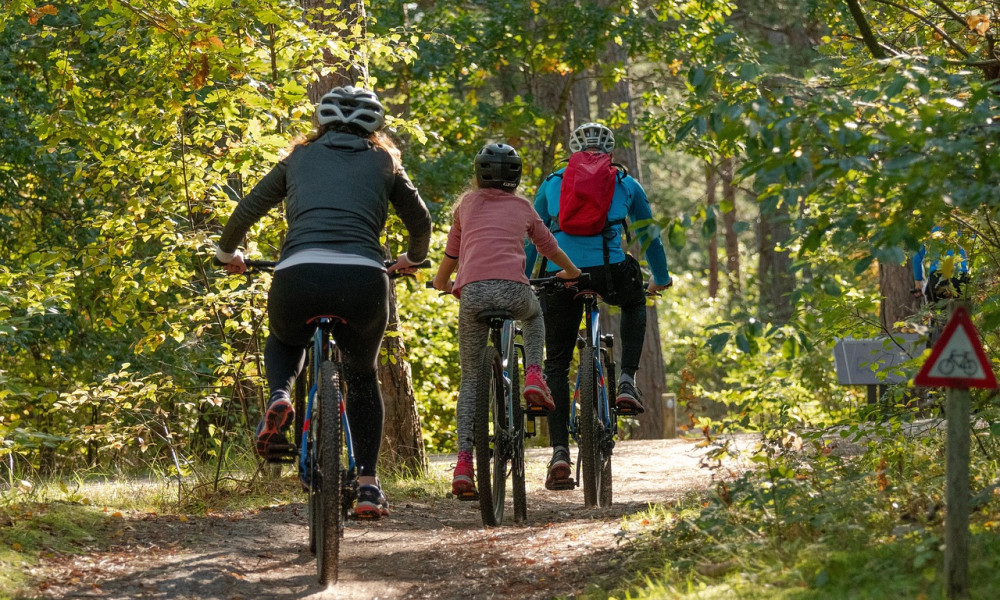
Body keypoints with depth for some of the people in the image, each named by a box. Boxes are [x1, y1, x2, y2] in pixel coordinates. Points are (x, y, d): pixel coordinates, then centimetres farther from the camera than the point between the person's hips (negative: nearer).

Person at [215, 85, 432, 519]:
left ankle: (279, 398, 1)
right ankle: (367, 485, 16)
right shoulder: (383, 163, 23)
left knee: (283, 342, 34)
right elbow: (420, 221, 32)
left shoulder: (300, 158, 24)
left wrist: (227, 253, 46)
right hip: (363, 279, 0)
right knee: (362, 376, 26)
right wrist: (412, 259, 53)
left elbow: (247, 210, 27)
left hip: (298, 274, 0)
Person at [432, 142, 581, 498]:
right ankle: (534, 377, 13)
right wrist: (571, 272, 56)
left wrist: (441, 281, 51)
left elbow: (451, 253, 30)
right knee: (534, 315, 39)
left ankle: (463, 462, -2)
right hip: (512, 289, 0)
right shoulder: (522, 207, 21)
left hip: (472, 291, 0)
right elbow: (548, 247, 36)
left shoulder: (467, 204, 22)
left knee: (470, 379, 13)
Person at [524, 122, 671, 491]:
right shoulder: (625, 184, 19)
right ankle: (627, 382, 18)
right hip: (610, 272, 0)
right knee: (634, 304, 36)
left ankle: (559, 453, -2)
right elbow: (648, 235, 29)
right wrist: (661, 278, 43)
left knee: (556, 366, 11)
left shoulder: (551, 184, 21)